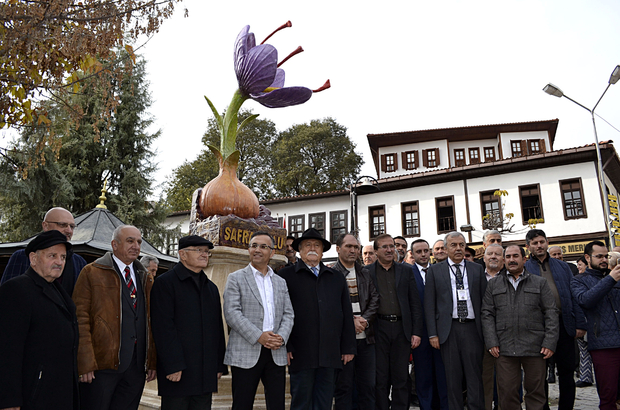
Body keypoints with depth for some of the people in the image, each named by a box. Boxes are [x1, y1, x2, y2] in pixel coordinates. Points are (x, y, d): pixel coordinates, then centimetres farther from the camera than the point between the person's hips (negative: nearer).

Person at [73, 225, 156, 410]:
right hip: (101, 364, -4)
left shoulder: (145, 278, 15)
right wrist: (85, 364, -12)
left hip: (137, 365, 5)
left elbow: (151, 322, 13)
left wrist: (153, 362, 7)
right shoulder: (91, 273, -1)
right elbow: (81, 320, -6)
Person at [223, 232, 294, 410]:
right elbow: (231, 313, -8)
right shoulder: (236, 278, 3)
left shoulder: (281, 282, 16)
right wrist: (258, 336, -16)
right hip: (245, 354, -3)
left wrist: (281, 337, -9)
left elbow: (288, 314, 11)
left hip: (276, 354, 4)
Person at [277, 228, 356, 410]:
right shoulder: (285, 276, 4)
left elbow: (347, 314, 14)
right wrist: (284, 347, -7)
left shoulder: (337, 277, 15)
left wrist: (348, 347, 9)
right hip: (301, 354, -3)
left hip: (331, 354, 3)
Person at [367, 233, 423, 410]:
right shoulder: (366, 272, 3)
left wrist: (416, 332, 1)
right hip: (378, 329, -1)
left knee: (401, 378, 8)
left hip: (402, 329, 2)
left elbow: (415, 303, 7)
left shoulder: (406, 271, 10)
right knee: (380, 378, 7)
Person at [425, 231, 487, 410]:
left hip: (472, 328, 1)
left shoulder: (477, 269, 11)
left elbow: (484, 300, 9)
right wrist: (433, 333, -4)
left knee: (475, 376, 4)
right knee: (453, 377, 6)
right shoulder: (435, 270, 5)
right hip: (448, 329, -1)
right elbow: (429, 304, 2)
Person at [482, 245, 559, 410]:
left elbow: (551, 314, 5)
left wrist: (550, 343, -5)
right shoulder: (493, 284, 11)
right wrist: (492, 342, -3)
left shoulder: (540, 283, 10)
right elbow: (487, 314, 6)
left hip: (535, 348, 0)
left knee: (536, 392, 8)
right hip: (504, 349, 0)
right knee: (507, 392, 2)